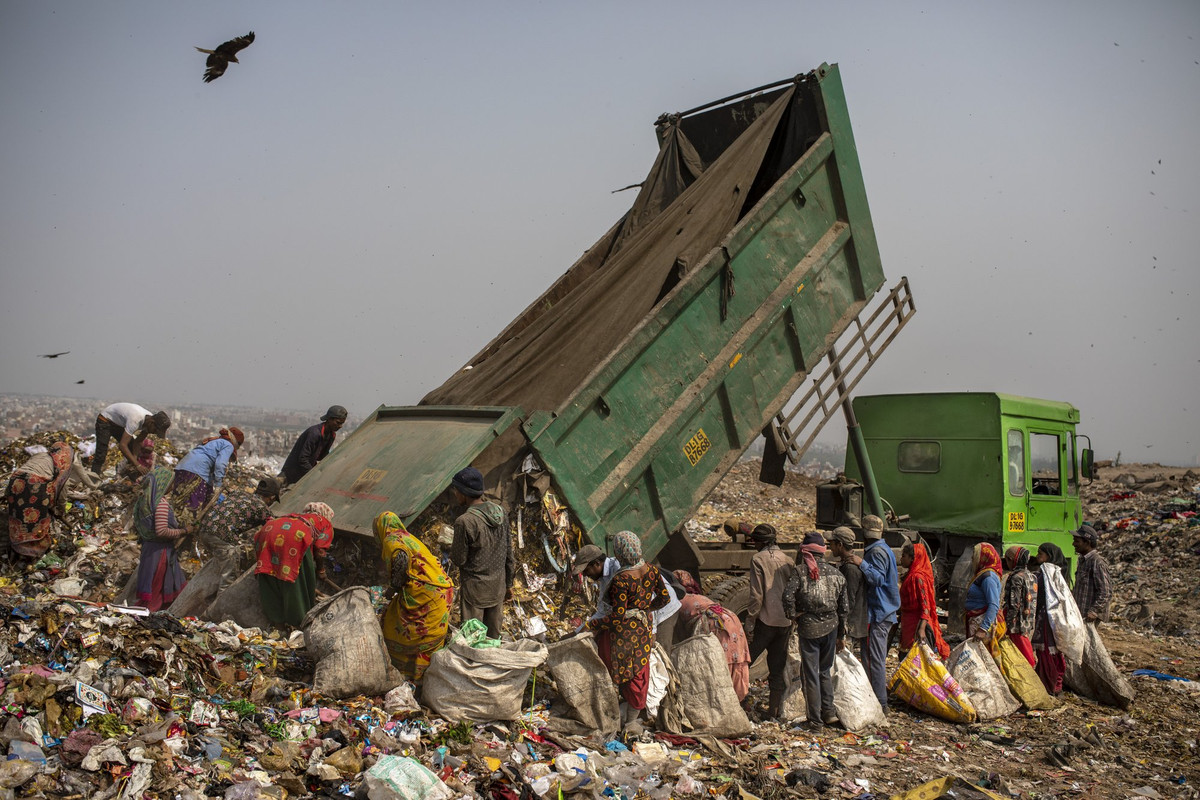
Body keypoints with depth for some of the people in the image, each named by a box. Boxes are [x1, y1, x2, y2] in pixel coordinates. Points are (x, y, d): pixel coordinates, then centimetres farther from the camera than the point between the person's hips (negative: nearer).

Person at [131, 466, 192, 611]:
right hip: (160, 550, -8)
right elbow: (161, 531, -27)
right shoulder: (161, 503, -21)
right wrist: (182, 531, -13)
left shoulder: (144, 499, 5)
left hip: (148, 547, 8)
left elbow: (136, 526, 14)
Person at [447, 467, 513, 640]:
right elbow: (509, 552, 6)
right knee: (494, 636, 18)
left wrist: (452, 549, 8)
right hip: (498, 587, 6)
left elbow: (459, 560, -14)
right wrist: (509, 583, 15)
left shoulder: (465, 522, -23)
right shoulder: (500, 511, -2)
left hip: (474, 589, -6)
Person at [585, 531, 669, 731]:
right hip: (644, 630, 7)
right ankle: (632, 721, 32)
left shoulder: (620, 580, -29)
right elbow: (664, 599, 4)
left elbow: (616, 618, -26)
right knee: (639, 675, 19)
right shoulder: (651, 570, -9)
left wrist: (591, 625, -15)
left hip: (622, 633, -7)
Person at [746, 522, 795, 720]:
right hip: (785, 622, 5)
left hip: (765, 621, -5)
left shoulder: (758, 560, -7)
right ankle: (775, 710, 16)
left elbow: (756, 595, -13)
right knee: (778, 668, 12)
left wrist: (750, 622, -9)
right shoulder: (788, 561, 9)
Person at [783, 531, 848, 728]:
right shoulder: (835, 573, 6)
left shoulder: (799, 571, -8)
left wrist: (794, 615, -4)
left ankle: (815, 718, 10)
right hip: (831, 626, 4)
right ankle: (829, 712, 20)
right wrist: (841, 635, 19)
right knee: (825, 670, 20)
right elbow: (843, 607, 11)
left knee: (810, 673, 5)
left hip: (809, 628, -4)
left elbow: (788, 597, -23)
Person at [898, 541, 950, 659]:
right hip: (908, 624, 10)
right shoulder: (910, 575, 14)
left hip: (916, 625, -10)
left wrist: (921, 628, -31)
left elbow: (925, 605, -23)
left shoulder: (918, 577, -16)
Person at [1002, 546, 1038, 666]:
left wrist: (1007, 625, -15)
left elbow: (1014, 605, -19)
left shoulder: (1016, 577, -15)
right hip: (1030, 625, 8)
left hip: (1019, 625, -8)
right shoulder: (1032, 576, 10)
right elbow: (1035, 602, 14)